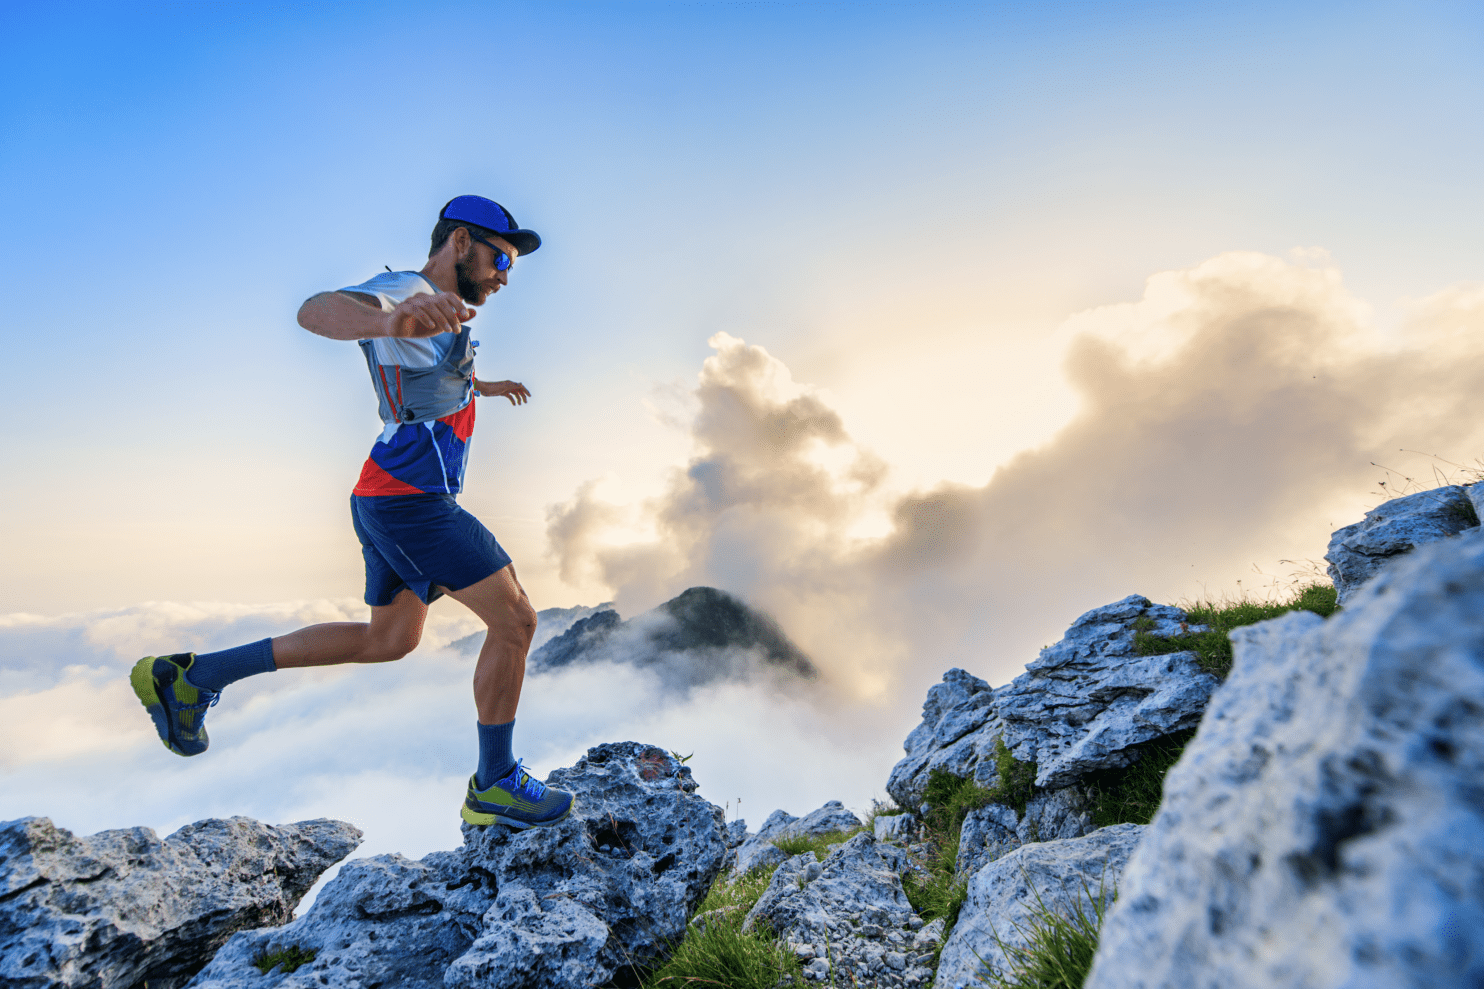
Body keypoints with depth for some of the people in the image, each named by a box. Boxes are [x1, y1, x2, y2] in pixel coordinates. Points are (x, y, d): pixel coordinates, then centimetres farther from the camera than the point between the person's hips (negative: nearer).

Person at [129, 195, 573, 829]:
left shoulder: (430, 315, 19)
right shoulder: (405, 290, -11)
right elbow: (317, 310, -34)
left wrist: (485, 387, 49)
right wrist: (391, 321, -56)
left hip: (394, 498, 10)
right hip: (412, 500, -10)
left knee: (388, 641, 20)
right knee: (515, 620, -8)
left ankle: (196, 676, 26)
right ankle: (494, 787, 6)